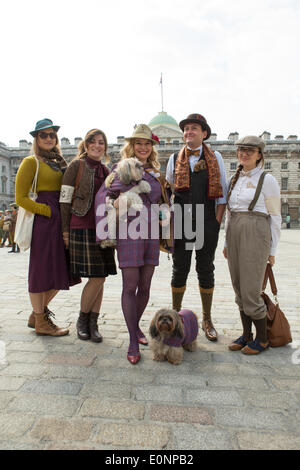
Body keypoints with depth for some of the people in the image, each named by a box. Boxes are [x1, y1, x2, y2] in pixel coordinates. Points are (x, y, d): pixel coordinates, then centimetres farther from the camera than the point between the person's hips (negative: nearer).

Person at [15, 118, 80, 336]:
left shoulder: (59, 162, 18)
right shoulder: (31, 162, -3)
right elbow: (21, 198, -8)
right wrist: (47, 211, -15)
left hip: (60, 221, 8)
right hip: (43, 222, -7)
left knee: (59, 271, 11)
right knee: (41, 270, 2)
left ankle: (37, 314, 29)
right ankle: (41, 322, 16)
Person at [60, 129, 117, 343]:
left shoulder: (106, 171, 18)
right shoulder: (77, 165, 0)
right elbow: (65, 199, -4)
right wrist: (65, 230, -8)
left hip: (102, 229, 6)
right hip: (82, 228, -6)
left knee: (101, 278, 4)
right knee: (96, 278, -8)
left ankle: (93, 323, 16)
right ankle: (82, 320, 13)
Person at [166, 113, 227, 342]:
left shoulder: (215, 158, 8)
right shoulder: (175, 159, 9)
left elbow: (223, 192, 6)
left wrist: (217, 221, -2)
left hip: (207, 223, 0)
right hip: (181, 222, 1)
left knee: (206, 270, 7)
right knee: (180, 269, 6)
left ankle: (207, 320, 21)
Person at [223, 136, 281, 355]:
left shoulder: (267, 180, -3)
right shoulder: (234, 180, 15)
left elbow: (275, 216, -3)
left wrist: (272, 250, -4)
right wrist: (227, 242, 17)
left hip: (256, 235, -6)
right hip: (235, 234, 6)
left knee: (251, 290, -4)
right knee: (239, 289, 10)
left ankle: (263, 338, 16)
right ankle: (246, 334, 24)